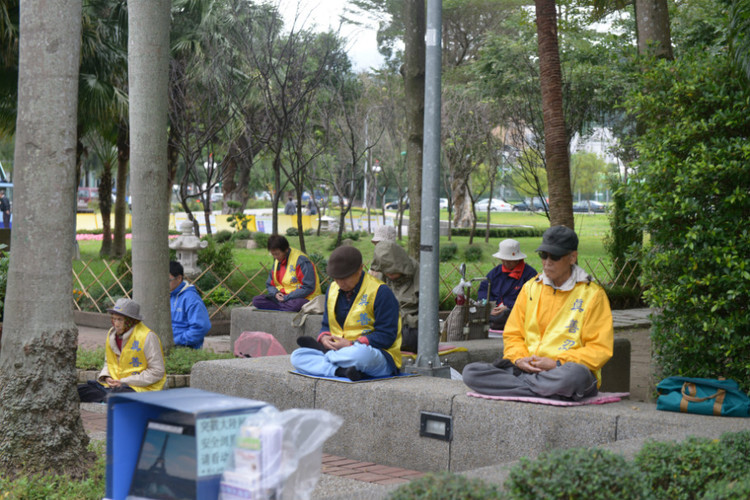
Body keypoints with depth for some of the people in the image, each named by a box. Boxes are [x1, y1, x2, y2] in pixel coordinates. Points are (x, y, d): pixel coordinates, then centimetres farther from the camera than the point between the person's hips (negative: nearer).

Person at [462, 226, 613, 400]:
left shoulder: (592, 294, 2)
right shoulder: (531, 287, 16)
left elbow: (600, 349, -3)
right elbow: (512, 334, 18)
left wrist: (557, 363, -14)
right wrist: (519, 359, -5)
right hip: (527, 369, 4)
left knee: (574, 375, -43)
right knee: (470, 372, -18)